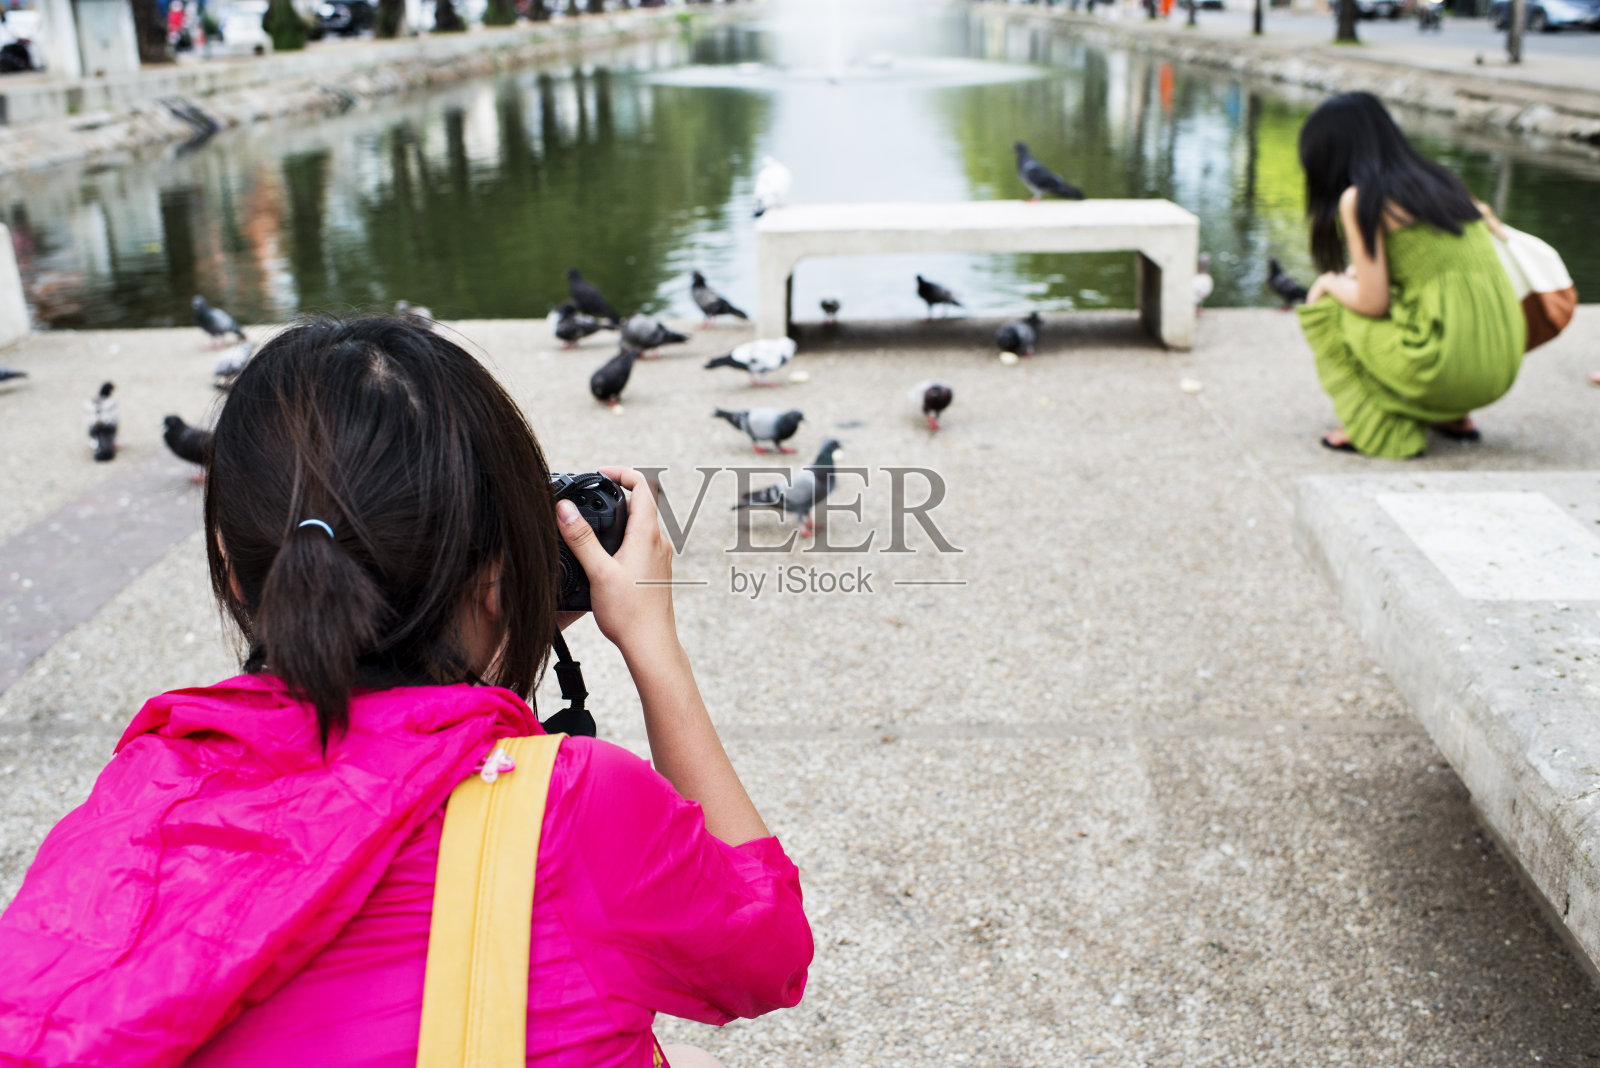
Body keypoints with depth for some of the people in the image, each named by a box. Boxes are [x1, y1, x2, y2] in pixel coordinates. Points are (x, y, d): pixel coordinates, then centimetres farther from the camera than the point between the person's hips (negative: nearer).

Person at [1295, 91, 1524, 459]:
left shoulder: (1359, 199, -5)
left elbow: (1373, 302, -7)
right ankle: (1452, 417, 22)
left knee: (1324, 309, 12)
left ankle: (1383, 428, 6)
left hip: (1450, 368, -7)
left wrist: (1330, 282, 12)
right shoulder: (1439, 180, 17)